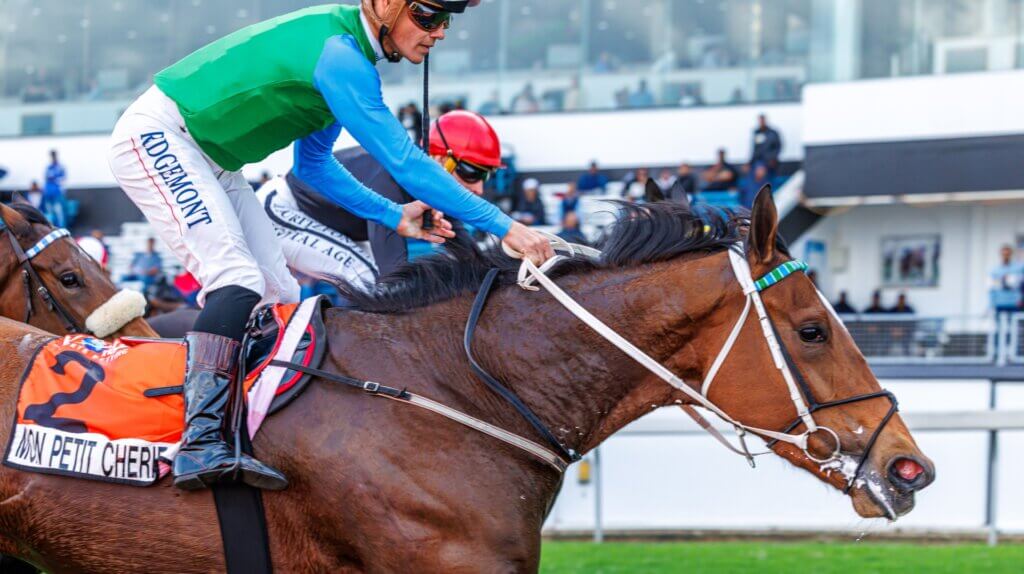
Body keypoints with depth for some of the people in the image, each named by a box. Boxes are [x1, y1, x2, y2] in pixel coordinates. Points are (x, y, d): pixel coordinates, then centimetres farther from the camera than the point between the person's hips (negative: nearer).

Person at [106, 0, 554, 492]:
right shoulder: (338, 54, -26)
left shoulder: (348, 54, 6)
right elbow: (404, 161, -28)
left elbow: (311, 164, 16)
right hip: (157, 136, -11)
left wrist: (394, 216, 8)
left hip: (211, 159, 11)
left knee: (279, 296, 5)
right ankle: (200, 443, -32)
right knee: (237, 278, -26)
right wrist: (503, 226, -26)